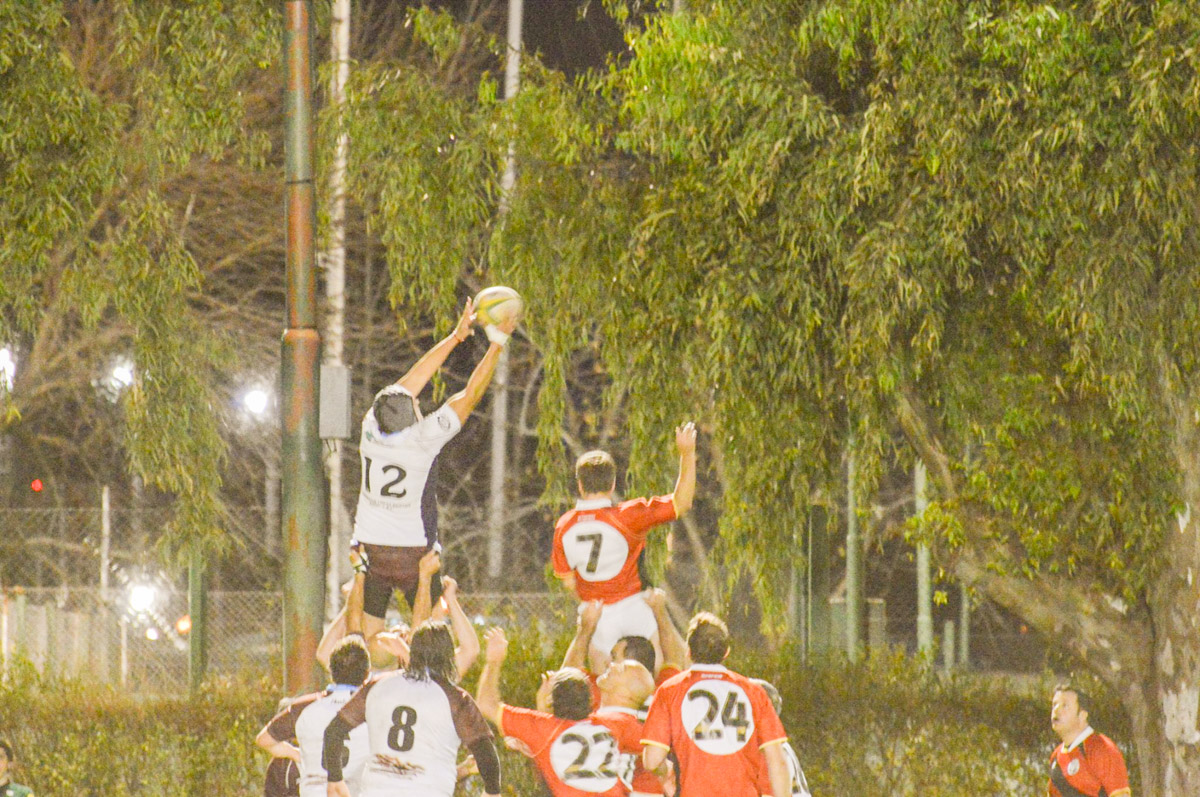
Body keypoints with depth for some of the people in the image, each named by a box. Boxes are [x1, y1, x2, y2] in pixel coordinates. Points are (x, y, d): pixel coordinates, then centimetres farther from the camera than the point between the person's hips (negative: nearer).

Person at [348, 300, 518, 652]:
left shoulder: (371, 429, -6)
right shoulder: (423, 439, -18)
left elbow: (413, 379, 6)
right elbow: (471, 395, -10)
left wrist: (455, 336, 13)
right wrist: (497, 342, -1)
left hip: (369, 548, 4)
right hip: (413, 553, -4)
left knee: (364, 635, 8)